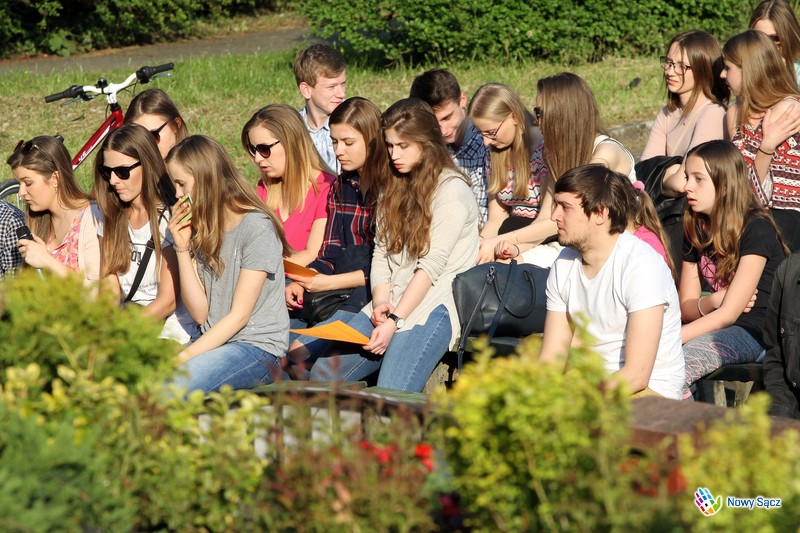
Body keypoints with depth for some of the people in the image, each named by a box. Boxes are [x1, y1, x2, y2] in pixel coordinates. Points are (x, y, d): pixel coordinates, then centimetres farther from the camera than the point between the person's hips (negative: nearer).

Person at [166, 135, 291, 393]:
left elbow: (239, 316, -13)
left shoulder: (257, 227, -10)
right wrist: (182, 247, -2)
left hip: (258, 346, -6)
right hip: (215, 342, 6)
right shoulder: (200, 230, 12)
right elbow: (200, 313, 5)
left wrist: (184, 357, -19)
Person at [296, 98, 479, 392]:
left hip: (434, 306, -8)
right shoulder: (394, 186, 20)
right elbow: (381, 253, 14)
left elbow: (432, 264, -11)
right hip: (391, 307, 8)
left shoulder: (452, 189, -4)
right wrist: (381, 304, -5)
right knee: (320, 377, -9)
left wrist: (396, 320, -16)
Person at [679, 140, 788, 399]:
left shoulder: (756, 229, -12)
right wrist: (712, 301, -12)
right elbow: (685, 307, 11)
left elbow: (729, 314, -17)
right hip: (714, 327, 7)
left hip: (755, 332, -7)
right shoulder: (696, 231, 11)